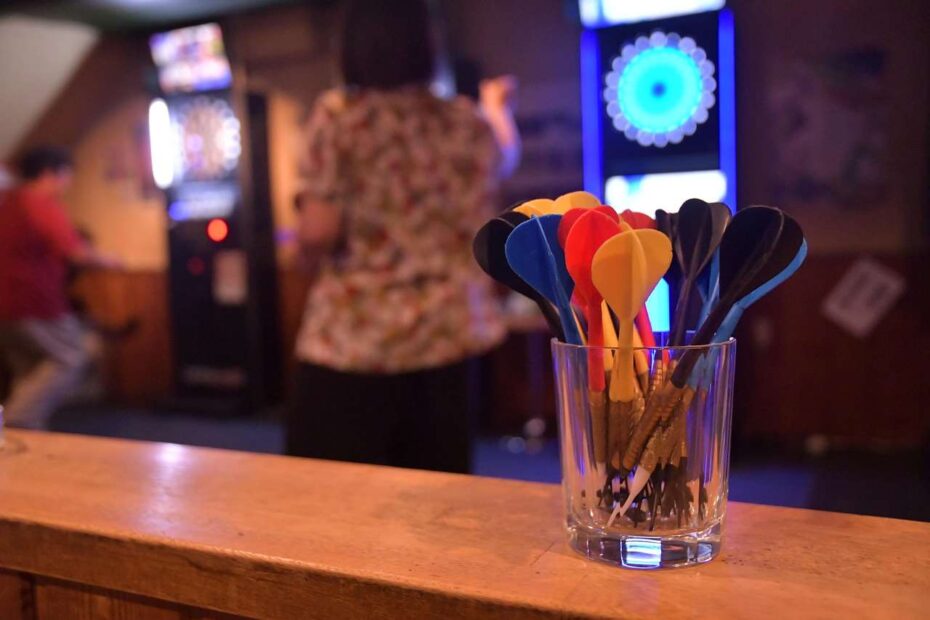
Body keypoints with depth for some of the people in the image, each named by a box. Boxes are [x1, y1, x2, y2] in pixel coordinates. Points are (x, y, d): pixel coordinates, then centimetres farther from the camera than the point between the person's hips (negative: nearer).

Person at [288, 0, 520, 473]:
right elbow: (504, 157, 28)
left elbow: (317, 234, -13)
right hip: (446, 332, 4)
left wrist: (308, 253, 9)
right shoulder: (467, 123, 5)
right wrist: (496, 107, 47)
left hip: (352, 336, -3)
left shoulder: (336, 114, -6)